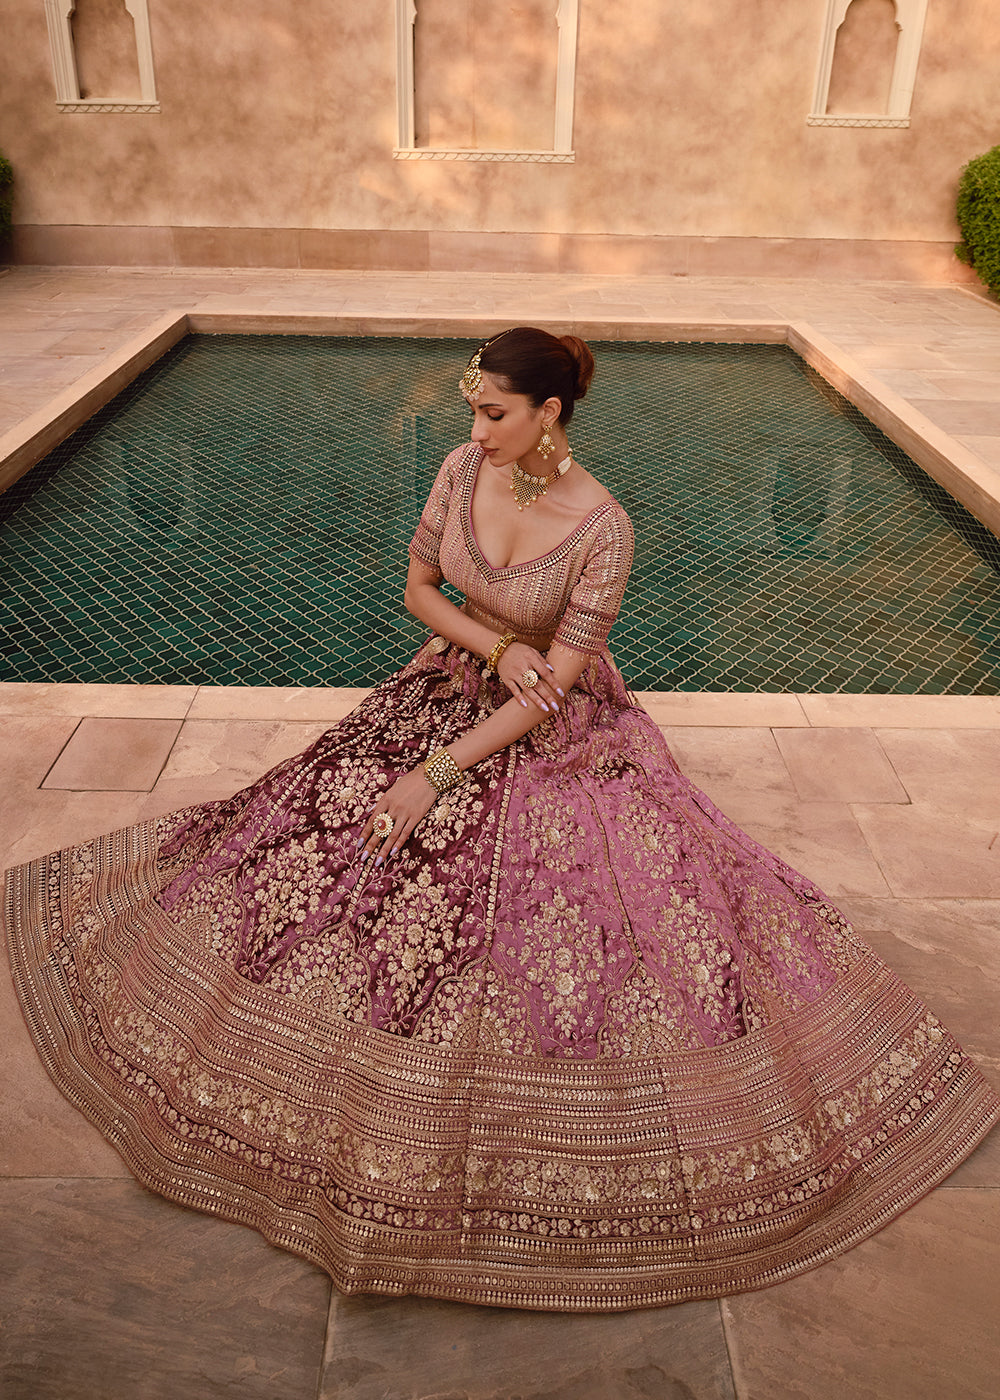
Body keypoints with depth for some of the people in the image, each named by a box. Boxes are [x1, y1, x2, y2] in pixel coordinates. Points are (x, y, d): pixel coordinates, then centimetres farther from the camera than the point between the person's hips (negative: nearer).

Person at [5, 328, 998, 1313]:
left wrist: (436, 773, -26)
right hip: (455, 686, 4)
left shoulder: (604, 530, -25)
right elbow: (418, 587, 1)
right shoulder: (463, 469, -10)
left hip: (560, 723, -4)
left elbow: (554, 686, -24)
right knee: (316, 828, 6)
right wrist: (498, 646, -17)